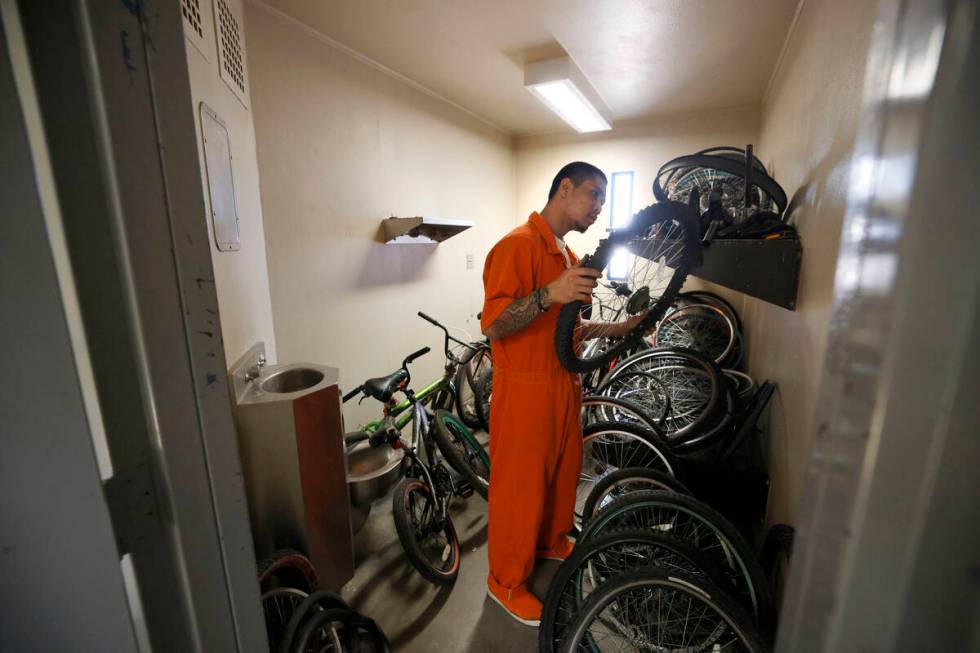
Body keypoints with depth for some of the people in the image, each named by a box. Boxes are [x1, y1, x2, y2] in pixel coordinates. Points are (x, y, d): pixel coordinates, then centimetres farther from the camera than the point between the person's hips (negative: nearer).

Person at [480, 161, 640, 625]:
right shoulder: (518, 244, -16)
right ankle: (506, 581, 30)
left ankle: (551, 542, 49)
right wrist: (548, 294, -35)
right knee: (520, 486, 6)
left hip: (563, 387, 9)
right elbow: (492, 326, -23)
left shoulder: (568, 255, 15)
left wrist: (616, 329, 12)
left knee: (563, 471, 23)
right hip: (525, 391, -9)